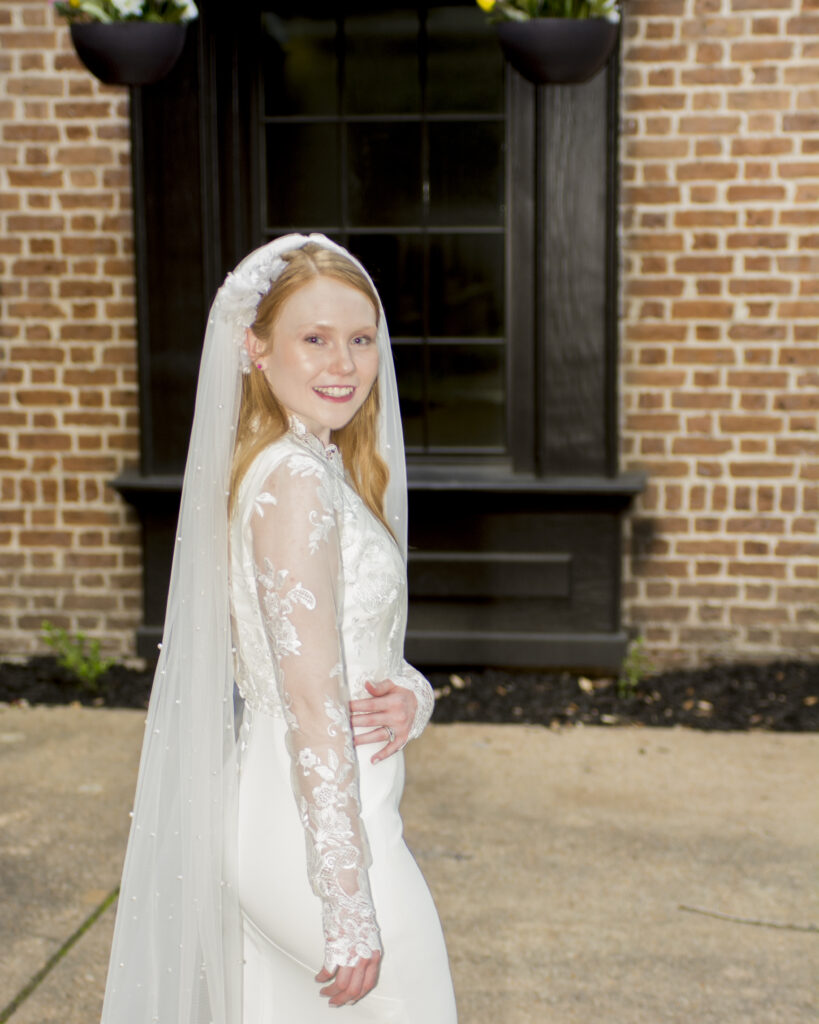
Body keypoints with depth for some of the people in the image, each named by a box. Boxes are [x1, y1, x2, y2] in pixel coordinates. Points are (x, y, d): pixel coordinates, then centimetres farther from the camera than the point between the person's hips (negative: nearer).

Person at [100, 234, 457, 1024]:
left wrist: (407, 696, -6)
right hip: (320, 832, -9)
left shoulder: (323, 469, 9)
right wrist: (348, 904, -20)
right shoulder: (296, 480, -20)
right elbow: (312, 702, -23)